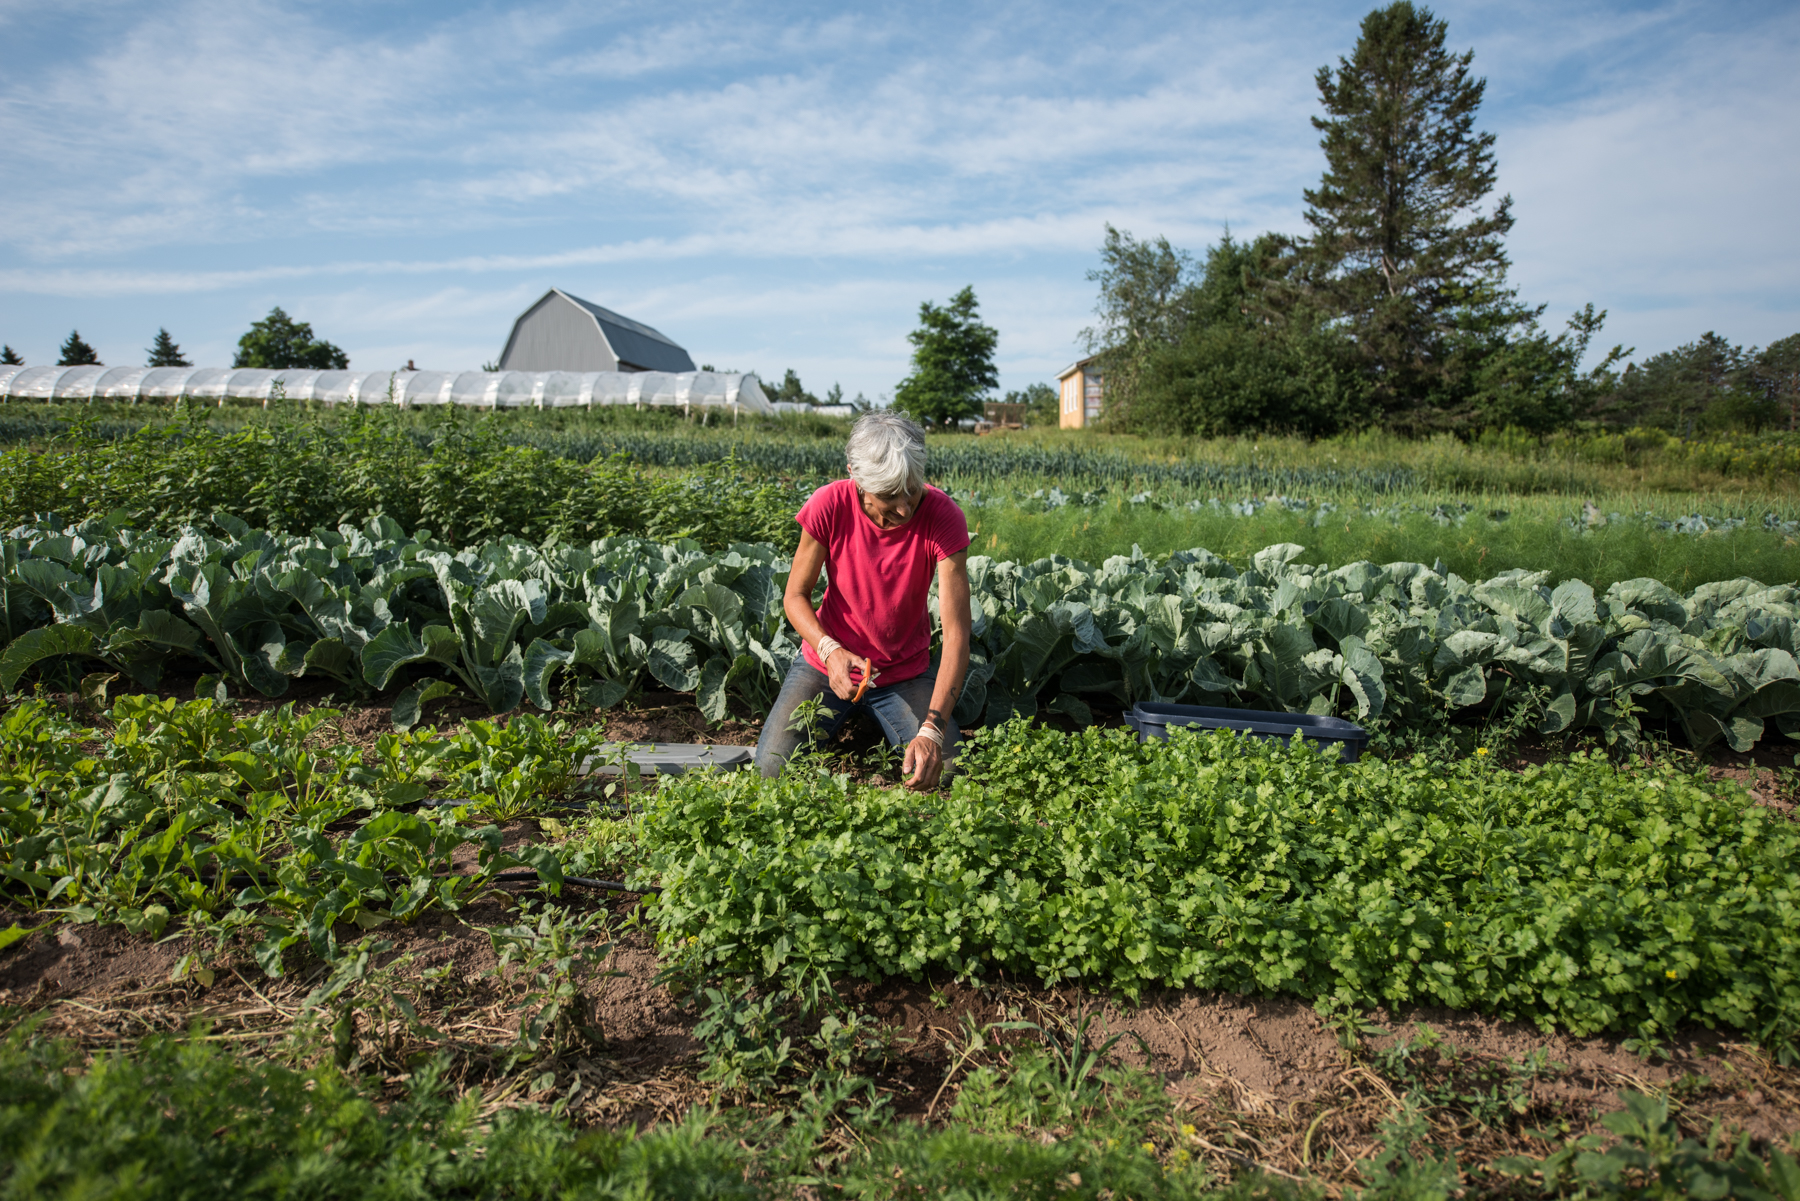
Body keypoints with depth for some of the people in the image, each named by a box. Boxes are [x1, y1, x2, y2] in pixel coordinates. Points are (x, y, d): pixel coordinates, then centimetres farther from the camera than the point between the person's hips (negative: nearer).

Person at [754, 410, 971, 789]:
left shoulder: (943, 517, -25)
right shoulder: (829, 505, -22)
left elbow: (956, 633, -28)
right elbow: (795, 596, -9)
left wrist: (932, 729, -39)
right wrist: (830, 651, -30)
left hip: (906, 673, 0)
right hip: (828, 662, 0)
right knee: (773, 767, -15)